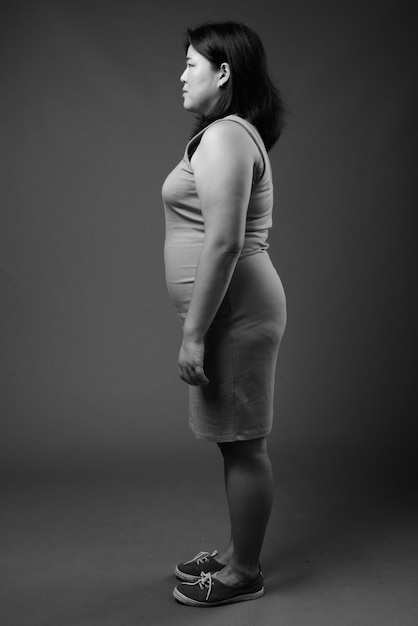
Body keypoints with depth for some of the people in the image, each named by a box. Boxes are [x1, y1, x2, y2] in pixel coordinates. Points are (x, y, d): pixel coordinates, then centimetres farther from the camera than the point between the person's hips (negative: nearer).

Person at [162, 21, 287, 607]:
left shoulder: (223, 137, -15)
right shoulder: (236, 133, 17)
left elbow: (224, 242, -24)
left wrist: (194, 332, -22)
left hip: (235, 310, -10)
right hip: (236, 307, 10)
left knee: (242, 443, 1)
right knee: (237, 440, 18)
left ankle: (244, 573, 16)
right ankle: (237, 550, 32)